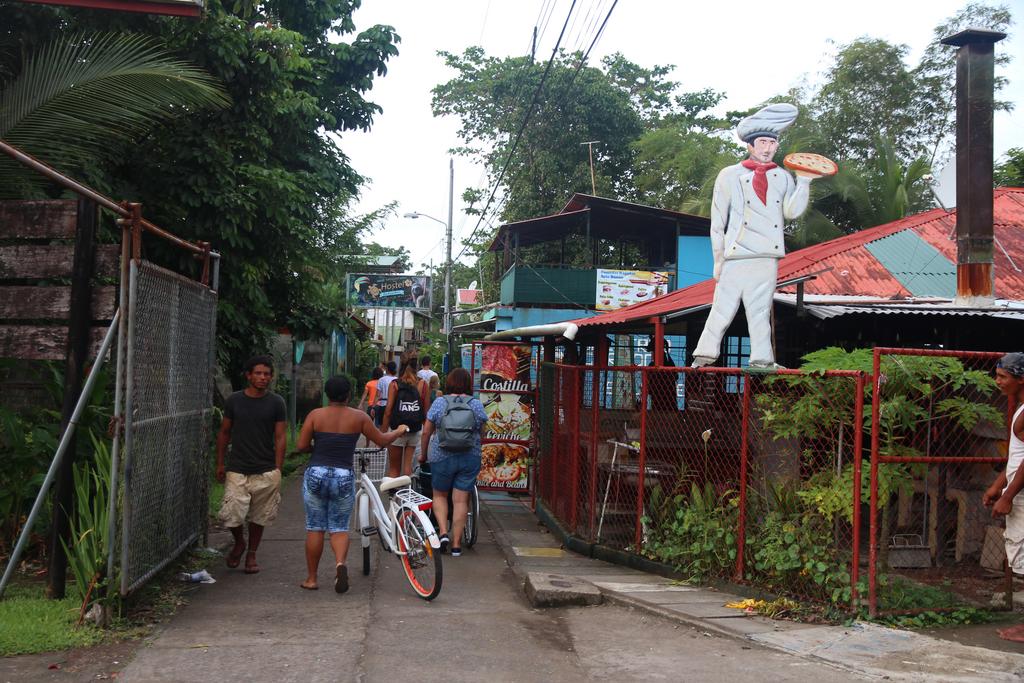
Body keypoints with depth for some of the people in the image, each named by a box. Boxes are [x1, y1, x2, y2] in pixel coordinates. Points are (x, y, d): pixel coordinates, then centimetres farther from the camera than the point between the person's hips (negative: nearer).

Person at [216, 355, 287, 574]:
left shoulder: (276, 403, 0)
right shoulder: (234, 400, 2)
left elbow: (279, 438, 1)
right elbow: (224, 433, 11)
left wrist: (277, 470, -4)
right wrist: (220, 463, 8)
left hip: (265, 471, 0)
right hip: (237, 470, 0)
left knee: (258, 516, 8)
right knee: (231, 515, -8)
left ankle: (251, 554, 27)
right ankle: (239, 543, 22)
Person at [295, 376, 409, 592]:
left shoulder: (315, 415, -3)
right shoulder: (358, 417, -2)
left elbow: (301, 446, -5)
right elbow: (382, 440, 6)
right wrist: (400, 431, 25)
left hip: (316, 474, 0)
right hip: (344, 478, 0)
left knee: (315, 528, 10)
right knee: (339, 528, 10)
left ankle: (311, 578, 15)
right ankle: (340, 562, -18)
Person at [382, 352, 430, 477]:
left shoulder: (394, 384, -8)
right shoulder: (423, 384, -3)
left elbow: (388, 411, -9)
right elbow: (426, 410, -1)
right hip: (415, 432, 1)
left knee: (394, 469, 11)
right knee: (408, 465, 11)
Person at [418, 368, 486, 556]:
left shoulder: (439, 402, -4)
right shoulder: (476, 404, -1)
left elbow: (426, 432, -2)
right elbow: (481, 431, 5)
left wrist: (423, 454, 11)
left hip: (441, 457, -1)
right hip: (470, 458, 1)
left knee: (440, 495, 18)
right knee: (461, 500, 6)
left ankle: (443, 532, 1)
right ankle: (456, 544, 9)